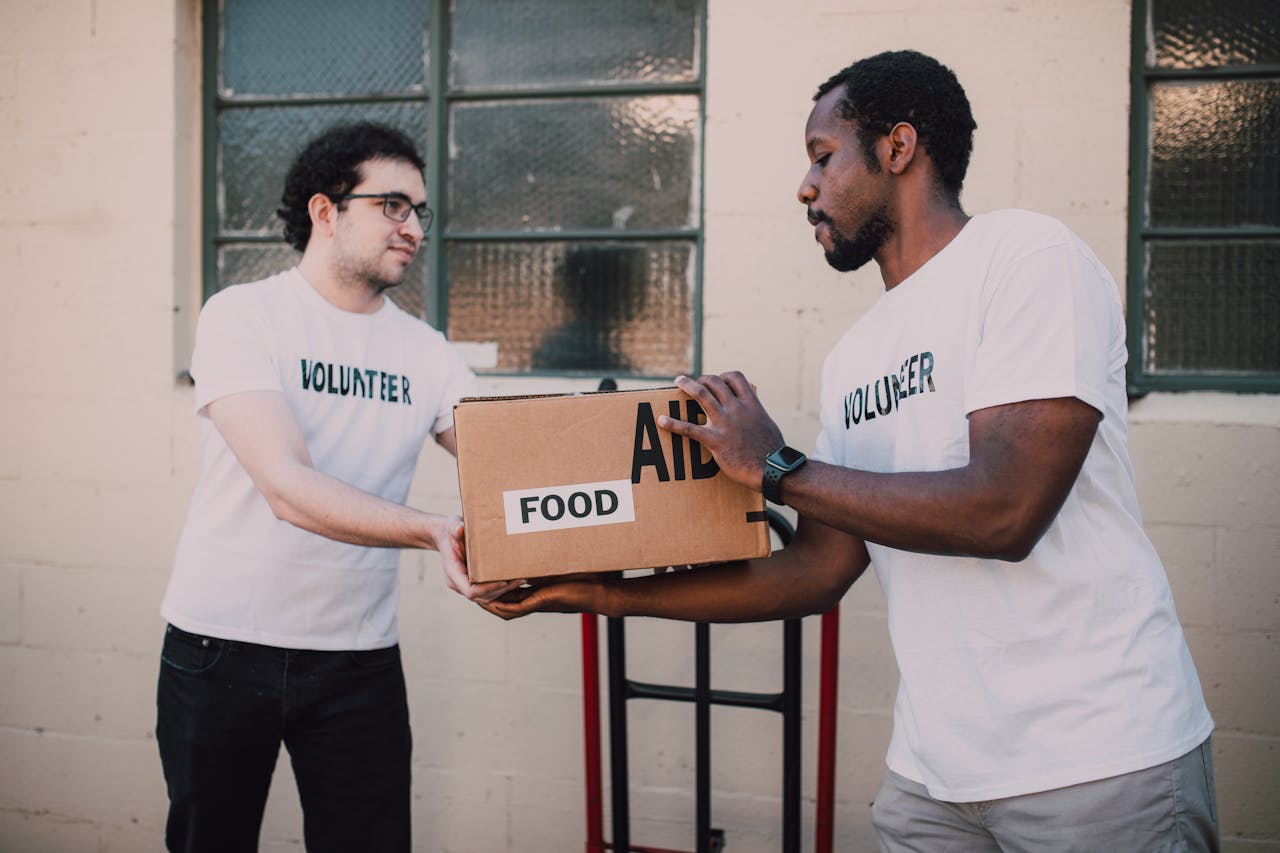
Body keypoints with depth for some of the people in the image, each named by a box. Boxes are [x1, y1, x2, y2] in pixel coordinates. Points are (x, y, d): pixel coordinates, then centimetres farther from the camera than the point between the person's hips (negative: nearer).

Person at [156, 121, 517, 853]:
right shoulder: (244, 317, -10)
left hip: (360, 657, 3)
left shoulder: (425, 352, 5)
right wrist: (432, 532, -37)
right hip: (222, 647, -3)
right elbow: (288, 485, -23)